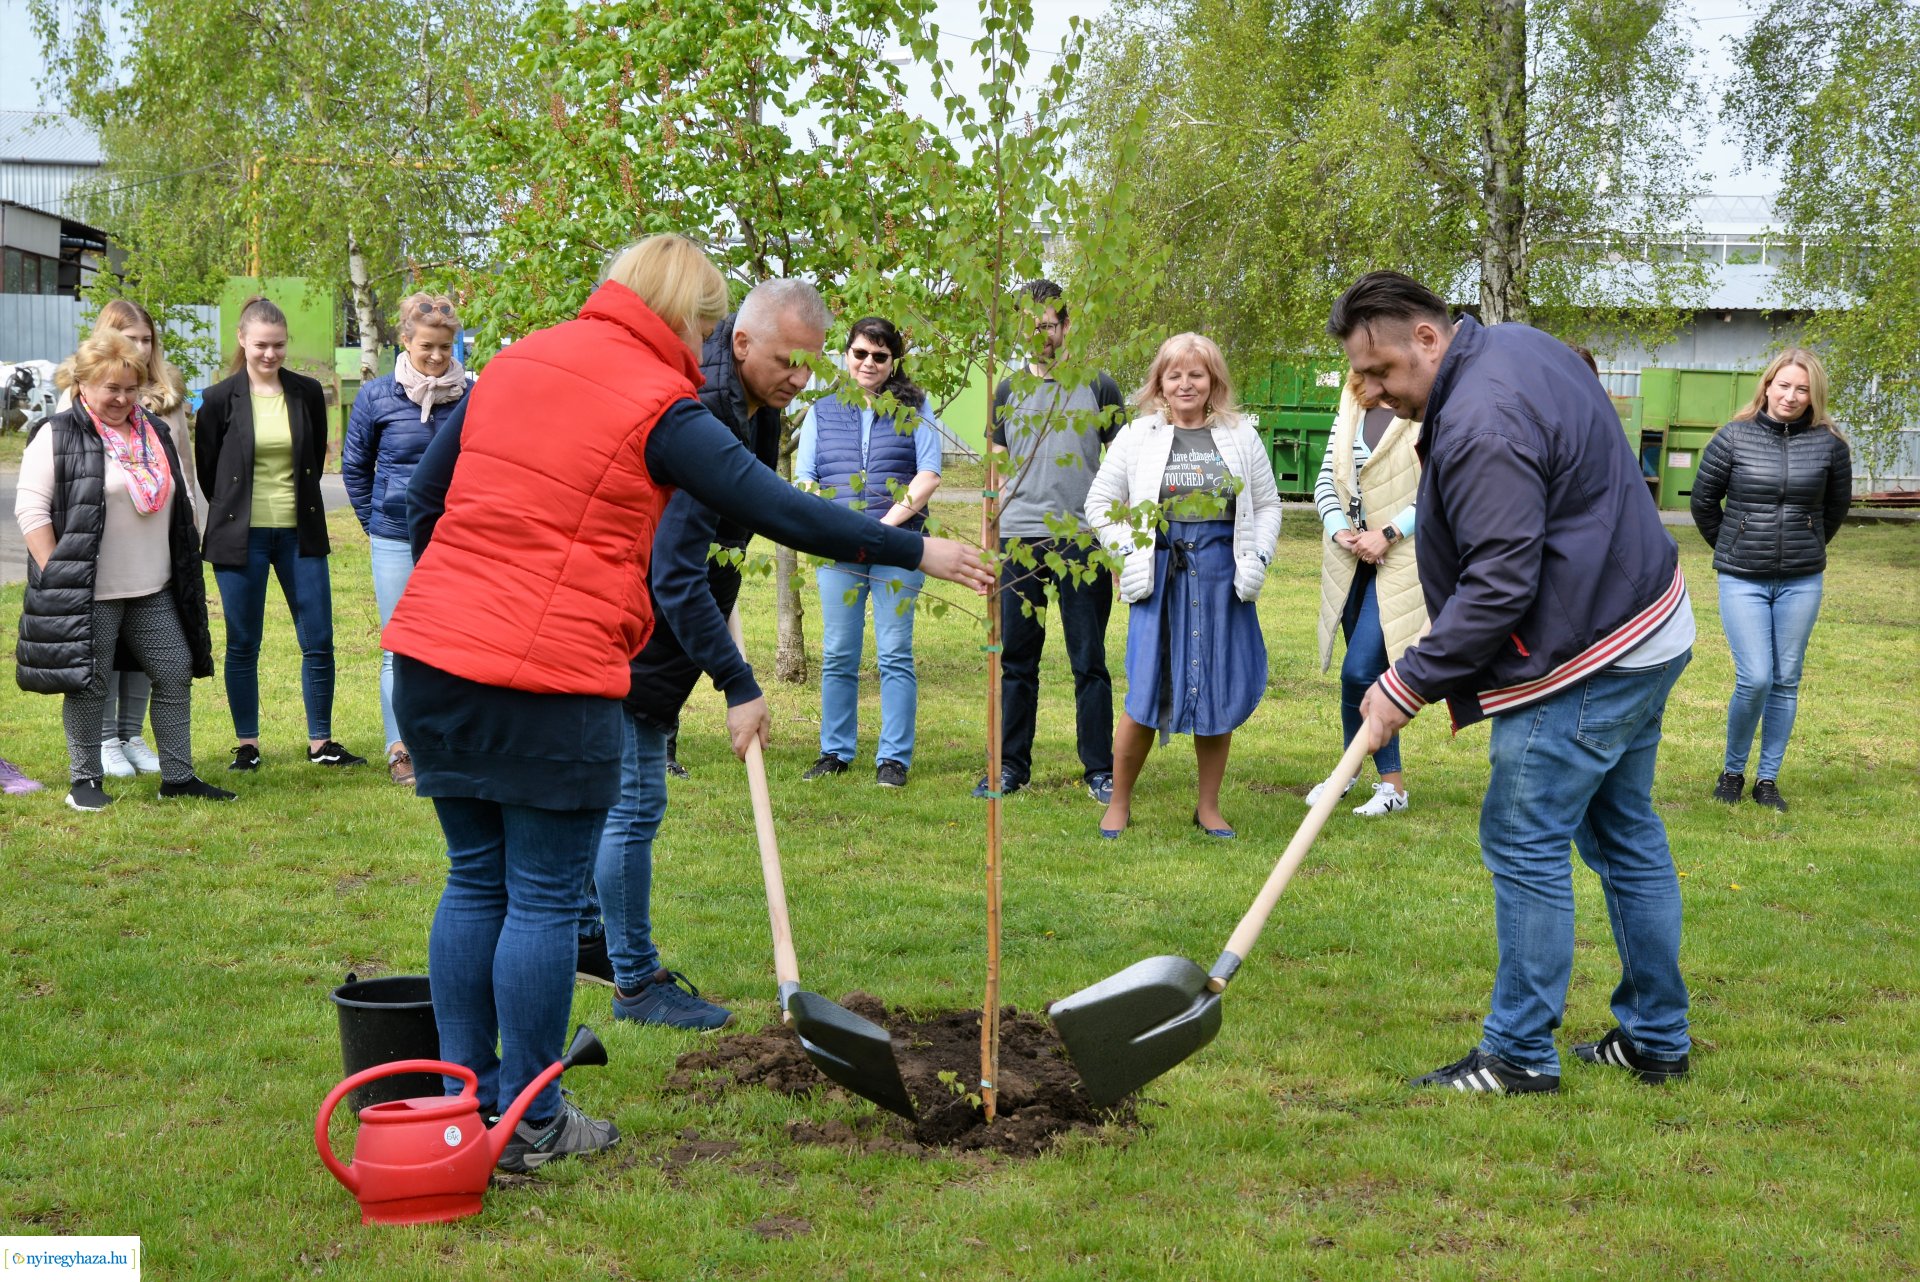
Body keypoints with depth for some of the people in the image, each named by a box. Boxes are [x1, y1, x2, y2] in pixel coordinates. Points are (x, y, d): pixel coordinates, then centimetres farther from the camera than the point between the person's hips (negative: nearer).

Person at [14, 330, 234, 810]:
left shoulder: (155, 436, 14)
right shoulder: (59, 437, -6)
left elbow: (179, 504, 22)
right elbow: (31, 509, -10)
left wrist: (185, 568, 16)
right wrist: (55, 577, -14)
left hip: (154, 591, 6)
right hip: (87, 592, -6)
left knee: (175, 674, 5)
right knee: (87, 684, 2)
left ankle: (178, 776, 14)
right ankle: (85, 780, 15)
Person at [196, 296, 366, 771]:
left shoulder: (307, 393, 3)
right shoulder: (222, 399, -3)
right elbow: (207, 468, 7)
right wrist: (234, 511, 12)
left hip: (300, 533, 2)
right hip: (242, 536, -2)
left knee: (318, 642, 1)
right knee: (243, 645, 5)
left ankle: (320, 742, 12)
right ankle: (247, 744, 17)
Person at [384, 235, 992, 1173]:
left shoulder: (514, 363, 14)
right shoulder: (659, 406, -6)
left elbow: (424, 500, 18)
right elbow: (781, 512, -6)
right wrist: (917, 552, 3)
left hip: (432, 655, 7)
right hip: (550, 681, -7)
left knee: (474, 883, 15)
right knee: (545, 898, 3)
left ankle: (464, 1104, 21)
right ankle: (529, 1125, 12)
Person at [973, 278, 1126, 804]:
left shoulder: (1098, 387, 5)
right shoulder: (1008, 391, 12)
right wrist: (993, 531, 7)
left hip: (1083, 541, -2)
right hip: (1019, 542, 3)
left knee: (1089, 662, 1)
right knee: (1017, 660, 7)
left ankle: (1100, 771, 8)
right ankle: (1011, 767, 15)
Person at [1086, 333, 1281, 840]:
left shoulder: (1241, 437, 8)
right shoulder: (1138, 436, 4)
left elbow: (1268, 505, 14)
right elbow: (1100, 501, 8)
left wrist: (1256, 558, 0)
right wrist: (1128, 554, -4)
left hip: (1222, 581, 2)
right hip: (1160, 577, -2)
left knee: (1219, 694, 5)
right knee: (1146, 694, -3)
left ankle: (1208, 807, 19)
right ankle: (1119, 802, 13)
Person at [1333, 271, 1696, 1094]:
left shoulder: (1483, 425, -25)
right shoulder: (1517, 346, 8)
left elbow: (1499, 587, -26)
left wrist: (1411, 683, -18)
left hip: (1586, 662, -11)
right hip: (1648, 629, 11)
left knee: (1525, 846, -3)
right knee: (1625, 837, 17)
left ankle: (1519, 1056, 6)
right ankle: (1655, 1039, 27)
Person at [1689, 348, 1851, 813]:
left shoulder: (1829, 443, -3)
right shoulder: (1733, 438, -7)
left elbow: (1837, 504, 14)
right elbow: (1703, 500, 5)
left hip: (1801, 582, 2)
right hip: (1742, 581, -2)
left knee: (1786, 682, 7)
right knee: (1755, 679, -9)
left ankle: (1768, 778, 19)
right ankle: (1732, 770, 13)